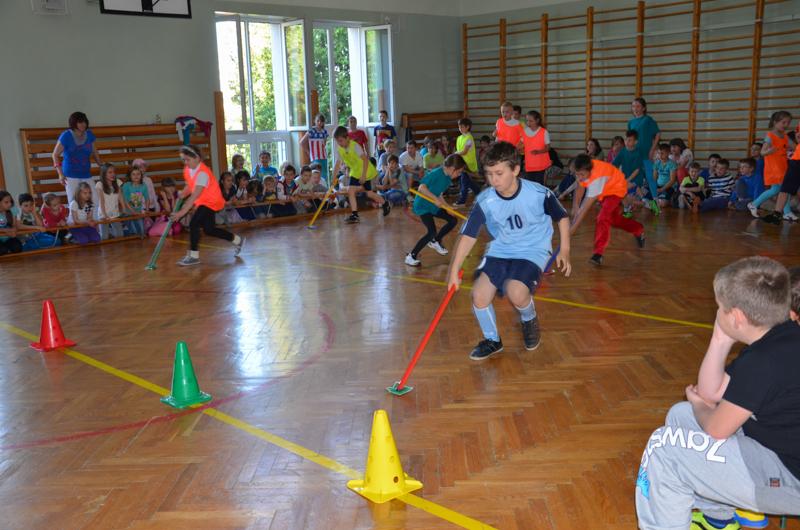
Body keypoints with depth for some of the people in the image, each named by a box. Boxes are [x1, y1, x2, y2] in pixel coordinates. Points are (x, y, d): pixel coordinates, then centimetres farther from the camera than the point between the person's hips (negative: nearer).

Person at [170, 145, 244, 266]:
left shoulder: (202, 173, -27)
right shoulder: (187, 169, -2)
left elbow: (195, 195, -35)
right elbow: (189, 186, 11)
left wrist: (183, 212, -41)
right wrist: (182, 194, -10)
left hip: (211, 202, -9)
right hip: (202, 202, 9)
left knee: (193, 224, -21)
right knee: (209, 229, 14)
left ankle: (193, 256, -10)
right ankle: (238, 240, 31)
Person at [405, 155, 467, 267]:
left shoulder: (448, 178, 2)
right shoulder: (436, 173, -24)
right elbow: (422, 187, -32)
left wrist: (447, 207, 2)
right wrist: (435, 199, -33)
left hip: (434, 206, 9)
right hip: (423, 206, -9)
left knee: (452, 220, 13)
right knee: (432, 232, -20)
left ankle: (435, 241, 31)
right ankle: (411, 256, -11)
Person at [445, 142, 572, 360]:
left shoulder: (539, 194, -18)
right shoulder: (485, 201, -13)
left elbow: (562, 218, 0)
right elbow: (468, 236, -12)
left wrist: (564, 250, -4)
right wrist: (454, 271, -18)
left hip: (533, 251, -3)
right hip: (499, 251, 3)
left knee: (516, 292, -30)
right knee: (479, 295, -13)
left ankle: (529, 320, 9)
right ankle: (492, 341, 16)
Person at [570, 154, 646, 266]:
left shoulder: (597, 178, -45)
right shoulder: (583, 170, -26)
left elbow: (586, 207, -45)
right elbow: (580, 187, -4)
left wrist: (573, 228, -45)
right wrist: (575, 207, -12)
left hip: (616, 189, -8)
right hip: (605, 190, 8)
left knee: (603, 218, -26)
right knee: (612, 218, 21)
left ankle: (598, 254, -22)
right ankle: (639, 231, 46)